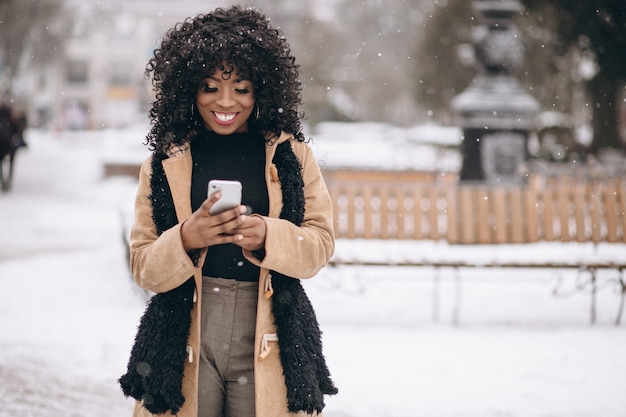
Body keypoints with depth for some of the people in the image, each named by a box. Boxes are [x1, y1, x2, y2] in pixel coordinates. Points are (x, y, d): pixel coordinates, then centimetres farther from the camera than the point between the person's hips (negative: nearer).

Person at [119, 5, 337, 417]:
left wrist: (268, 236, -16)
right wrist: (185, 240, -17)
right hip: (182, 339, 0)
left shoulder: (292, 155, 7)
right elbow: (143, 268, 4)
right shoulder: (164, 164, 6)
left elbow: (321, 243, 4)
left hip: (269, 340, 0)